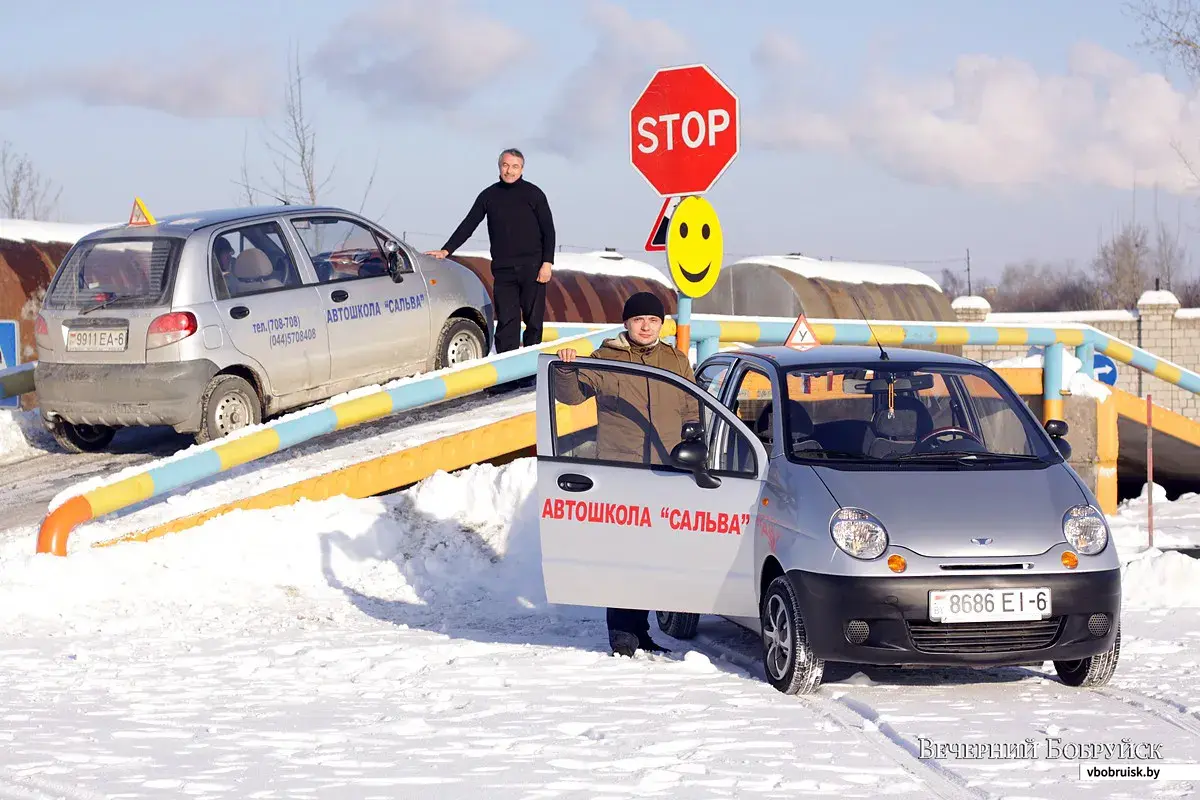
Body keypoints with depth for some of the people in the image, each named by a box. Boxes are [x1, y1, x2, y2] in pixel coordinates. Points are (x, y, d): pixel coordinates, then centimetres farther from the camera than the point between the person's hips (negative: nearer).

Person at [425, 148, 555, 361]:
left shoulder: (533, 194, 3)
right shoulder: (489, 196, 9)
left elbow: (548, 230, 3)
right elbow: (467, 226, 12)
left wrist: (547, 263, -6)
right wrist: (446, 250, 2)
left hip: (532, 269, -2)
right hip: (503, 270, 2)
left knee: (533, 319, 1)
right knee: (506, 322, -5)